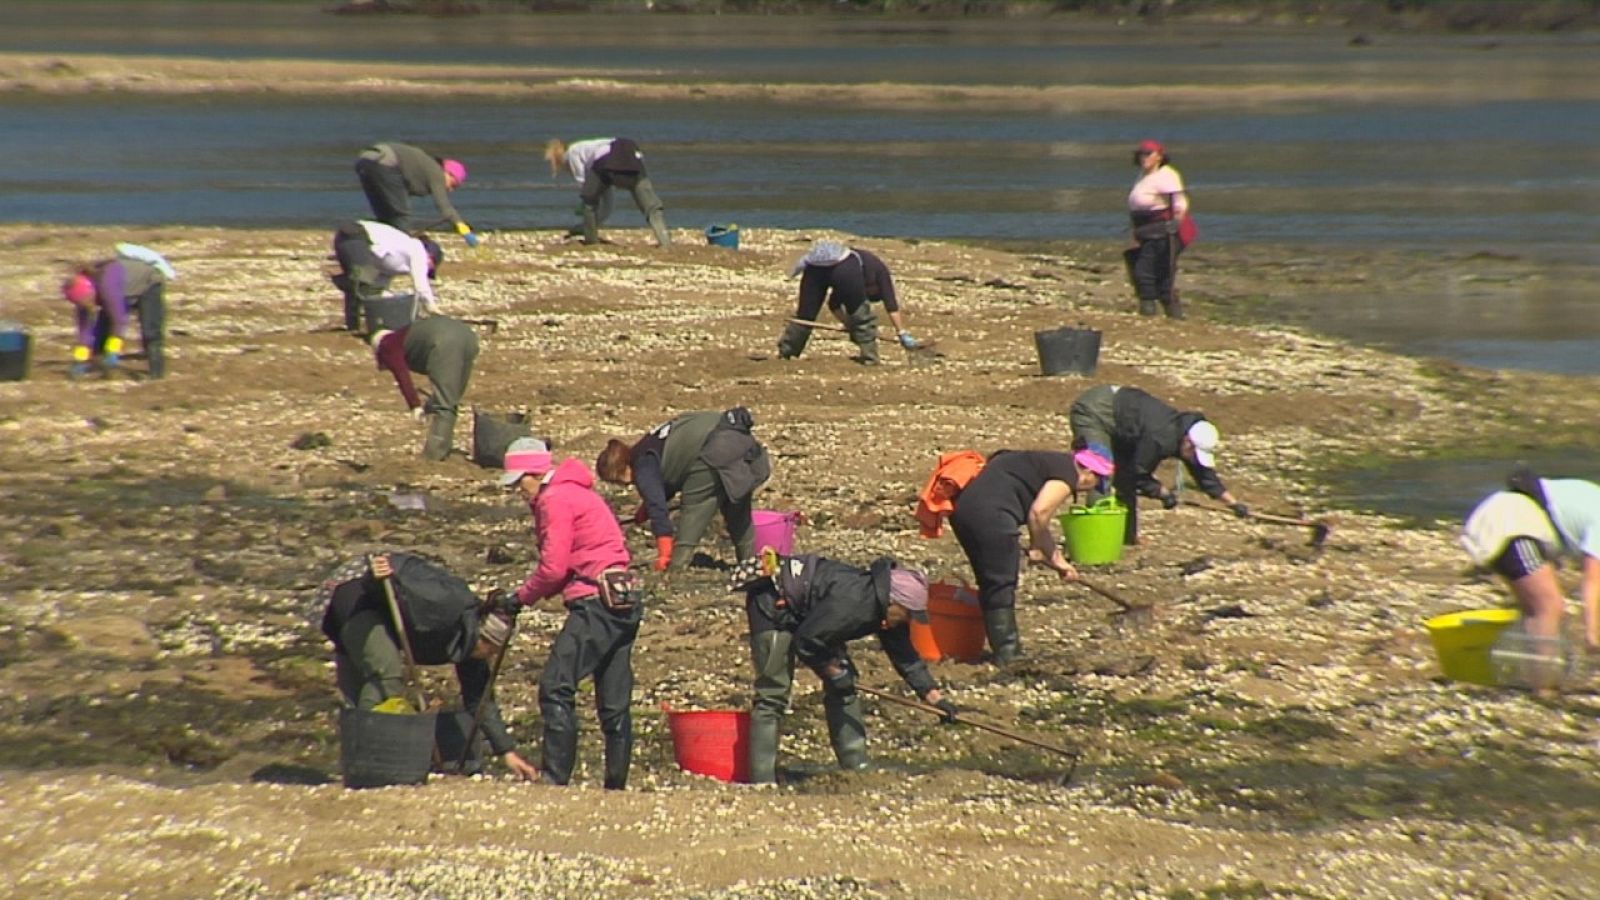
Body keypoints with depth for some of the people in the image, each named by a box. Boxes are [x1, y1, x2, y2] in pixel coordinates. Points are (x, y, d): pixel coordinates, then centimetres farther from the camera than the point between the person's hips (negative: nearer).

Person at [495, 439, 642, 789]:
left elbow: (554, 567, -12)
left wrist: (520, 597, 3)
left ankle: (555, 776, -12)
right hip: (623, 603, 10)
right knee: (614, 701, 10)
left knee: (555, 687, -10)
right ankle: (616, 783, 12)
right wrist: (528, 594, 5)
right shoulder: (575, 493, 22)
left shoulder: (556, 498, -7)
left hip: (597, 602, -10)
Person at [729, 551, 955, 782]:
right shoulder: (851, 603, -34)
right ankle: (762, 780, -13)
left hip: (803, 612, 10)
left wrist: (935, 697, -1)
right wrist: (833, 671, -16)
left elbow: (906, 656, 3)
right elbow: (806, 642, -29)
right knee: (773, 695, -14)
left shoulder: (886, 611, -5)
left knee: (843, 685, 5)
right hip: (772, 604, -10)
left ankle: (857, 767, 11)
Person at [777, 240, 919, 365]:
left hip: (813, 266, 5)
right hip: (844, 269, -5)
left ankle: (785, 351, 21)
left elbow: (834, 304, 44)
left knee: (805, 313, 18)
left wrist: (849, 324, 42)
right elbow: (891, 304, 21)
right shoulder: (879, 269, 30)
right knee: (862, 315, 13)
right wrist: (902, 334, 20)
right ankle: (869, 357, 12)